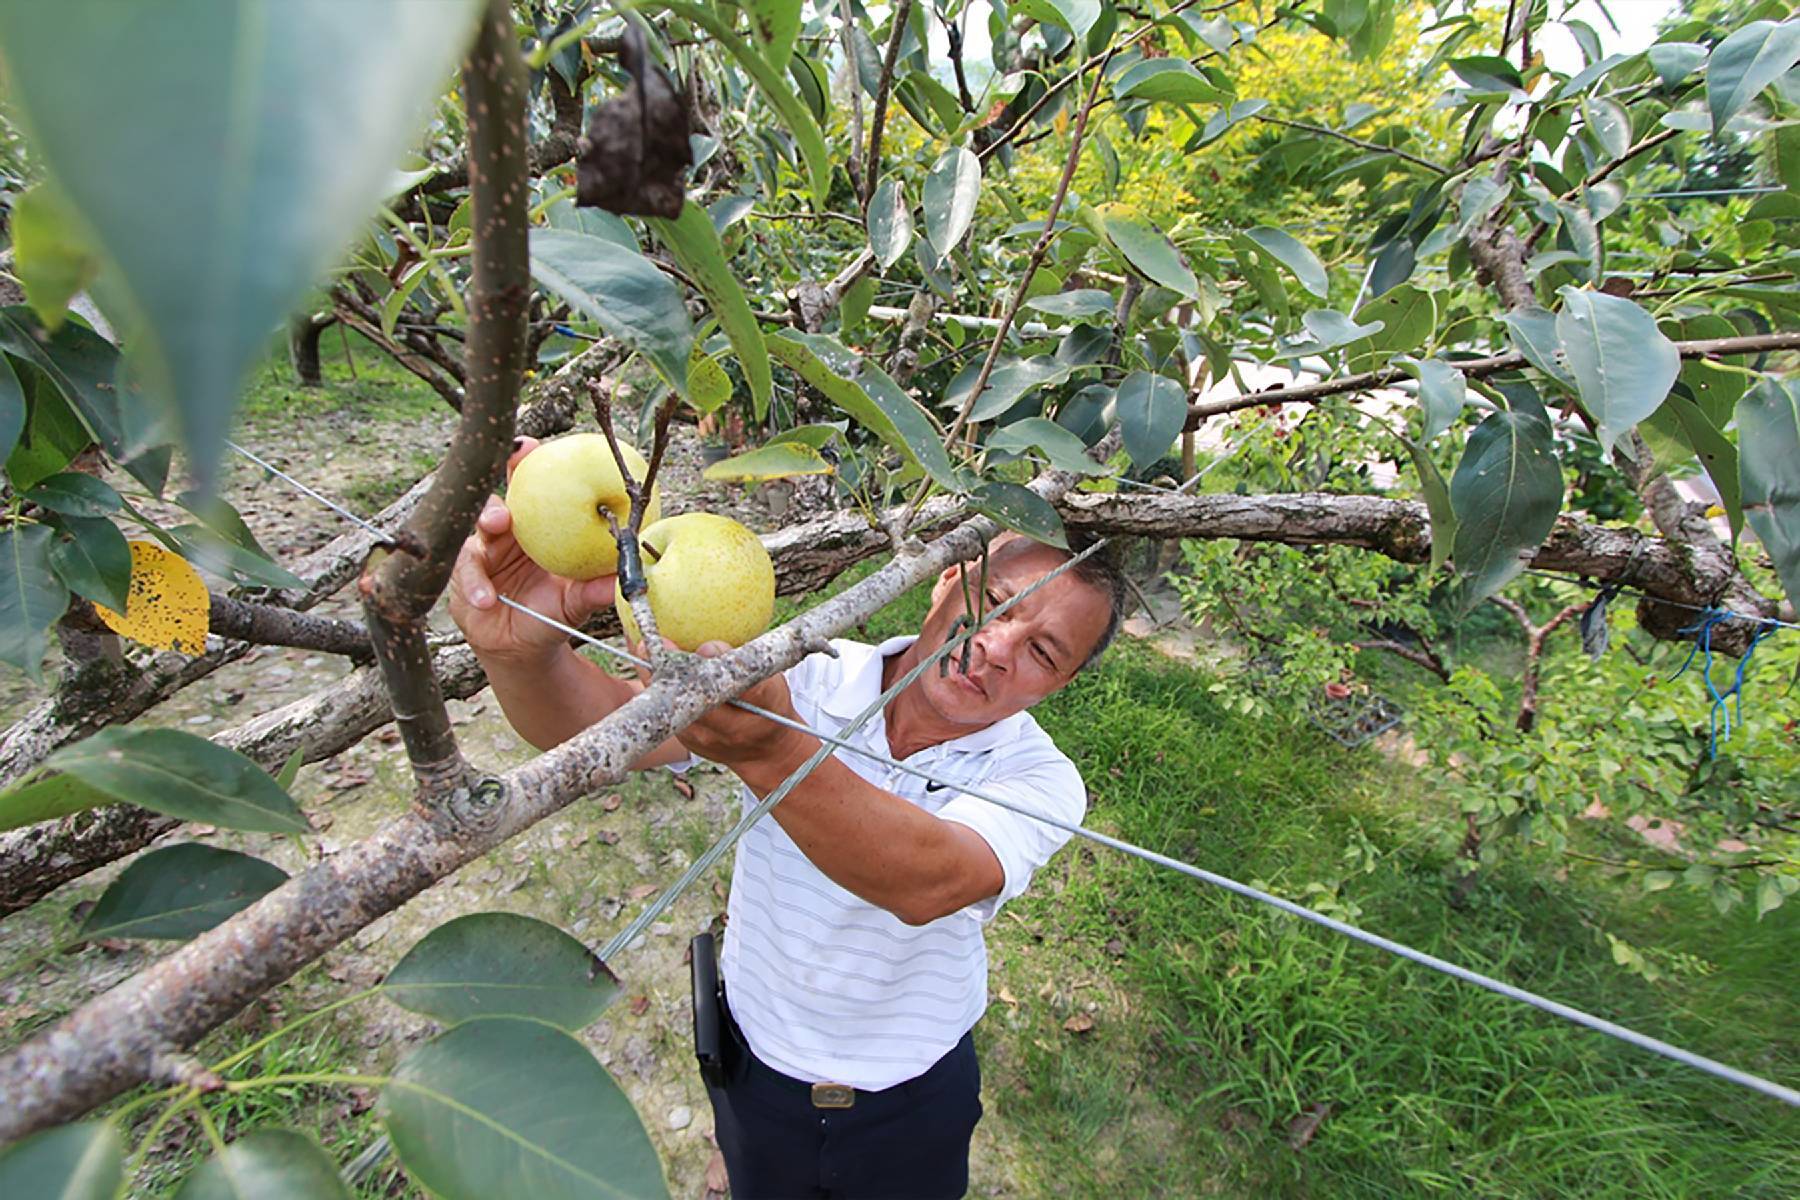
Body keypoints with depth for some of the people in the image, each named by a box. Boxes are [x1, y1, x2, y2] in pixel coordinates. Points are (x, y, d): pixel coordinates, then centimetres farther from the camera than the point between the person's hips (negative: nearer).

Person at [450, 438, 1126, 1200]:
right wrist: (522, 657, -54)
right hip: (755, 1071, 2)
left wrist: (771, 754, -59)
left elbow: (928, 885, -44)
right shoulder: (804, 681, -21)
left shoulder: (1038, 779, -23)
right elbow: (606, 724, -32)